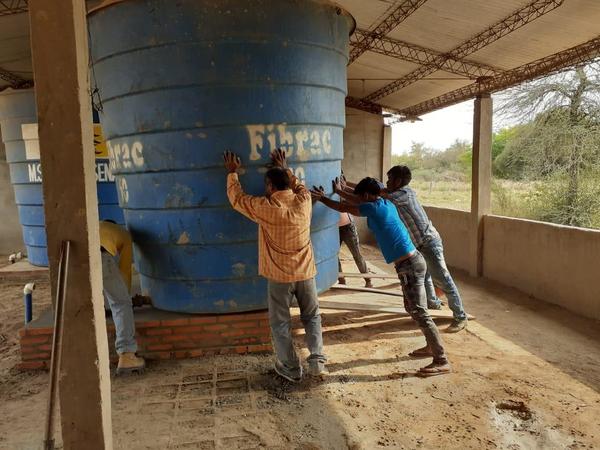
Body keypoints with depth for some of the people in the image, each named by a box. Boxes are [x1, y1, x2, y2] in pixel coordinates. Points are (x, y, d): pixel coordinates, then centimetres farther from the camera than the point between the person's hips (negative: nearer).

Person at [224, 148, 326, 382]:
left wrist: (232, 172, 16)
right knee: (312, 317, 20)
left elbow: (237, 198, 3)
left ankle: (291, 369, 19)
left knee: (280, 323, 12)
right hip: (306, 272, 4)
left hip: (279, 275, -3)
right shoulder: (304, 200, -4)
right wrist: (284, 169, 29)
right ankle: (317, 361, 16)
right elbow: (299, 185, 21)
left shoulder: (266, 207, -14)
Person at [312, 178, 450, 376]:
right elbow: (355, 203, 29)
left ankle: (442, 361, 2)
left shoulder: (373, 208, -12)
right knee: (412, 308, 21)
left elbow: (343, 208, 1)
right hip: (411, 262, 10)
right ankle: (431, 346, 32)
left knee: (420, 313, -5)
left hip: (409, 266, -10)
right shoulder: (387, 204, 12)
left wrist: (322, 198, 15)